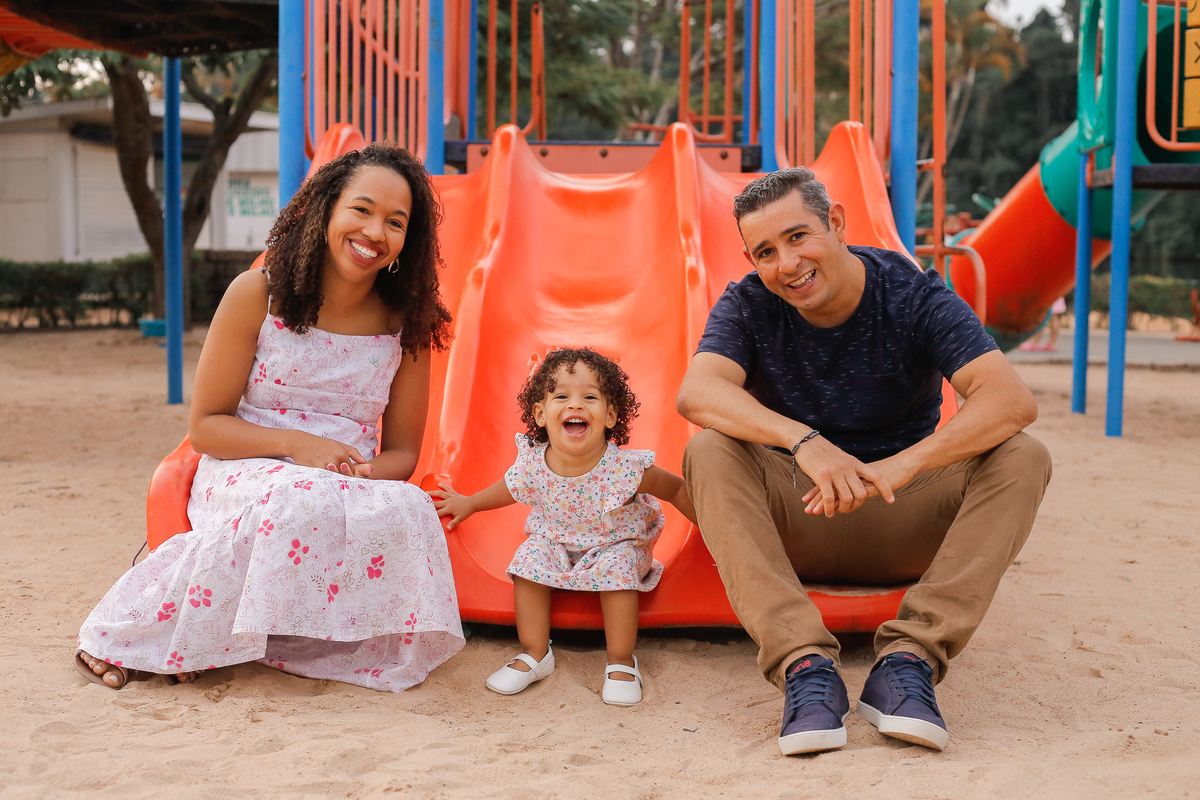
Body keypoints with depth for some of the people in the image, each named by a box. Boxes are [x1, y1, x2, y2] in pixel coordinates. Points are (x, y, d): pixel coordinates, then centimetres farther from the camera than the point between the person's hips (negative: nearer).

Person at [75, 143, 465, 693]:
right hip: (244, 476, -2)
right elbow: (204, 426, -2)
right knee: (298, 504, -38)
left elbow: (402, 452, 7)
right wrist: (297, 444, -19)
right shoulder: (257, 295, -5)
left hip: (352, 489, 2)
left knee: (408, 515, -32)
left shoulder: (408, 324, 2)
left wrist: (363, 471, -18)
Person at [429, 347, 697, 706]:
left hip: (617, 543, -3)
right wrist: (469, 503, 14)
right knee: (530, 558, -21)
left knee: (617, 569, -31)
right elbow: (511, 488, 4)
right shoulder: (534, 463, -22)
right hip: (556, 541, 3)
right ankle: (535, 653, -7)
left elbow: (676, 489, -14)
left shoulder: (627, 468, -32)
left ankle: (621, 661, -14)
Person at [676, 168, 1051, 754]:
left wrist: (903, 465, -40)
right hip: (794, 524, 0)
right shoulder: (748, 305, -7)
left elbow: (1012, 400, -24)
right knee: (708, 451, -26)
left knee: (1022, 457, -22)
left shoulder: (912, 295, -10)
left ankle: (907, 661, -33)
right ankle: (805, 666, -37)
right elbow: (697, 393, -28)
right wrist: (805, 441, -44)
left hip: (904, 526, 0)